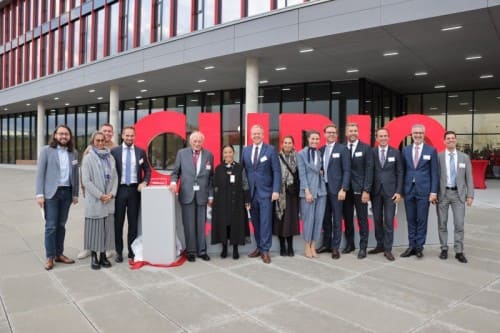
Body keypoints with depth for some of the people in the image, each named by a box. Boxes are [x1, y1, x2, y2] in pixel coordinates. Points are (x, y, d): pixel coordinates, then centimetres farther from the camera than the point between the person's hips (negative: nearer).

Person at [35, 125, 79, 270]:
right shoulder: (46, 150, -1)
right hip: (51, 192, -3)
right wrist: (40, 194, -10)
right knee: (51, 226, -2)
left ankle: (59, 254, 19)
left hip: (67, 192, 3)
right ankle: (50, 257, 9)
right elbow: (40, 173, -4)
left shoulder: (73, 153, 8)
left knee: (61, 225, 10)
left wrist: (75, 194, 9)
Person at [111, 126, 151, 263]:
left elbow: (147, 170, 11)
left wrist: (144, 182, -6)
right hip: (119, 190, -1)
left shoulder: (141, 152, 6)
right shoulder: (114, 151, 2)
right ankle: (119, 252, 18)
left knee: (133, 222, 6)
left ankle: (132, 251, 16)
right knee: (118, 222, 5)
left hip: (135, 190, 1)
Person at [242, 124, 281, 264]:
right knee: (255, 222, 9)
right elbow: (242, 170, 10)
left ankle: (265, 251, 6)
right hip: (251, 192, 3)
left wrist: (276, 190, -12)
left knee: (265, 222, -2)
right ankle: (259, 247, 20)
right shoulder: (245, 150, 10)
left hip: (265, 192, -3)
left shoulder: (270, 150, 0)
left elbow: (277, 171, -4)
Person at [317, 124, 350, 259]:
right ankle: (326, 244, 22)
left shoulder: (342, 149, -2)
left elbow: (347, 171, -7)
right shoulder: (320, 150, 11)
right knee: (325, 218, 11)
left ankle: (335, 247, 11)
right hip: (323, 188, 4)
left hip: (336, 188, -4)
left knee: (336, 219, 3)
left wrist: (343, 189, -14)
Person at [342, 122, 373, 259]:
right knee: (347, 218, 10)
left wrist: (366, 190, -12)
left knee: (362, 219, 3)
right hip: (345, 189, 3)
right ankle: (349, 244, 23)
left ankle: (363, 247, 11)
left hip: (359, 189, -2)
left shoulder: (366, 148, -1)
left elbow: (369, 170, -5)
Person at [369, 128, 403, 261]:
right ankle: (380, 245, 20)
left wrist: (398, 191, -5)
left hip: (390, 191, -1)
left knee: (389, 220, -2)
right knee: (377, 220, 8)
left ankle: (388, 249, 6)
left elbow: (400, 173, 3)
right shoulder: (372, 152, 3)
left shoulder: (395, 152, 4)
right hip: (375, 191, 1)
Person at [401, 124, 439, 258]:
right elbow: (403, 171, 8)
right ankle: (411, 246, 16)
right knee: (411, 220, 8)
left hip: (423, 190, -2)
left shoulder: (431, 150, 1)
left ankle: (419, 247, 13)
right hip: (409, 189, 3)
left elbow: (434, 173, -1)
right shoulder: (405, 150, 8)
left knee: (422, 220, 3)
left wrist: (433, 192, -8)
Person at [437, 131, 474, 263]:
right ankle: (444, 249, 19)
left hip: (458, 194, 1)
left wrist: (470, 195, -1)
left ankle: (459, 251, 9)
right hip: (443, 193, -1)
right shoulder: (438, 157, 0)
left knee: (459, 224, 0)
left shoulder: (464, 157, 6)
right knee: (442, 223, 7)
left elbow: (469, 178, 5)